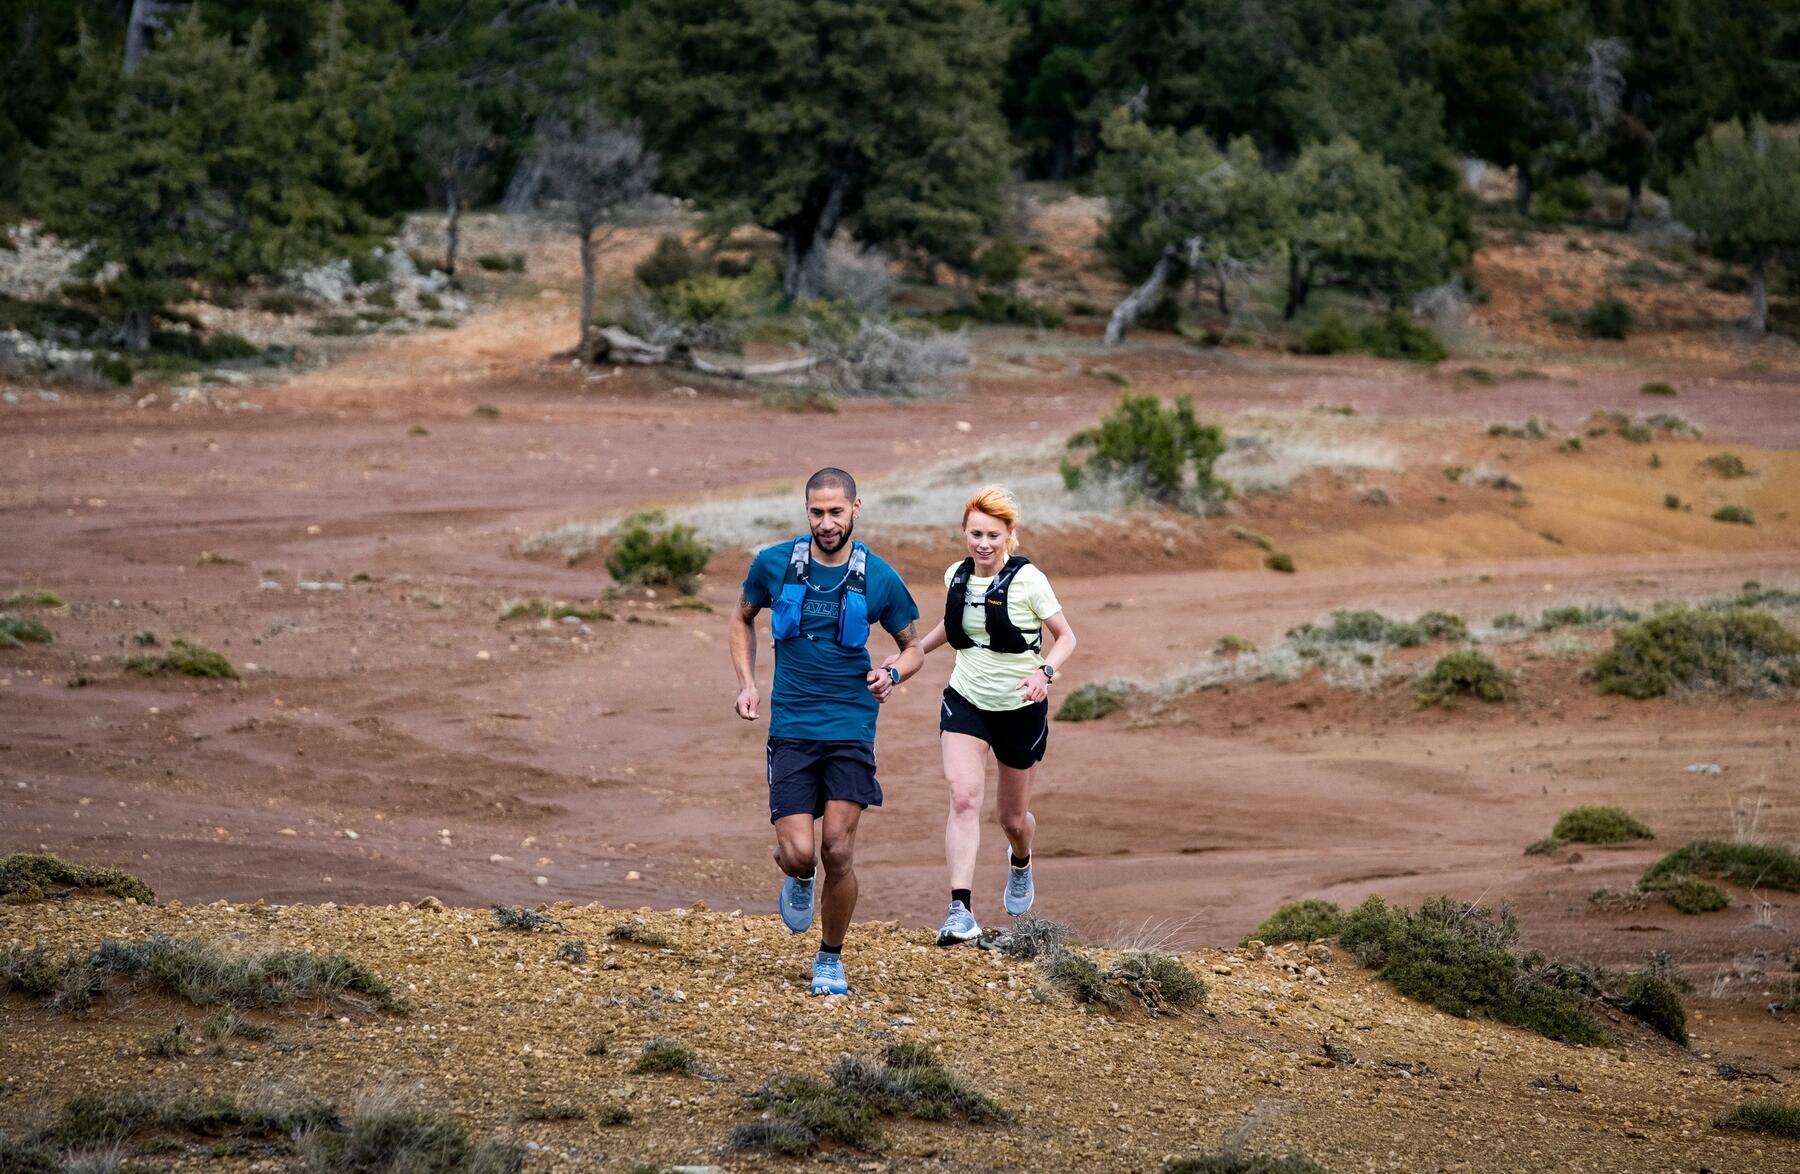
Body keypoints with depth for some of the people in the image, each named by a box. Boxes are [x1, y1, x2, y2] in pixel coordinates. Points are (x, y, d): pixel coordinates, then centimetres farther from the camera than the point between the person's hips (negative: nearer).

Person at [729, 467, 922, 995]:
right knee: (798, 852, -10)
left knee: (838, 851, -8)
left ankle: (831, 958, 13)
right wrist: (747, 685, 5)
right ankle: (798, 881, 29)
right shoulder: (773, 564, -1)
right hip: (791, 728, 1)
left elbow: (912, 647, 11)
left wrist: (892, 673, -12)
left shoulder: (880, 579, -3)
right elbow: (743, 619, 17)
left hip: (851, 728, -1)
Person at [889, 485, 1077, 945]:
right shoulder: (956, 577, -1)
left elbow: (1066, 637, -8)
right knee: (964, 796, -20)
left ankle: (1020, 864, 50)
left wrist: (1045, 671, -26)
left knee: (1013, 817, 12)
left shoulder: (1027, 580, -14)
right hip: (965, 701, 2)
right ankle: (961, 911, -28)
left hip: (1020, 709, -2)